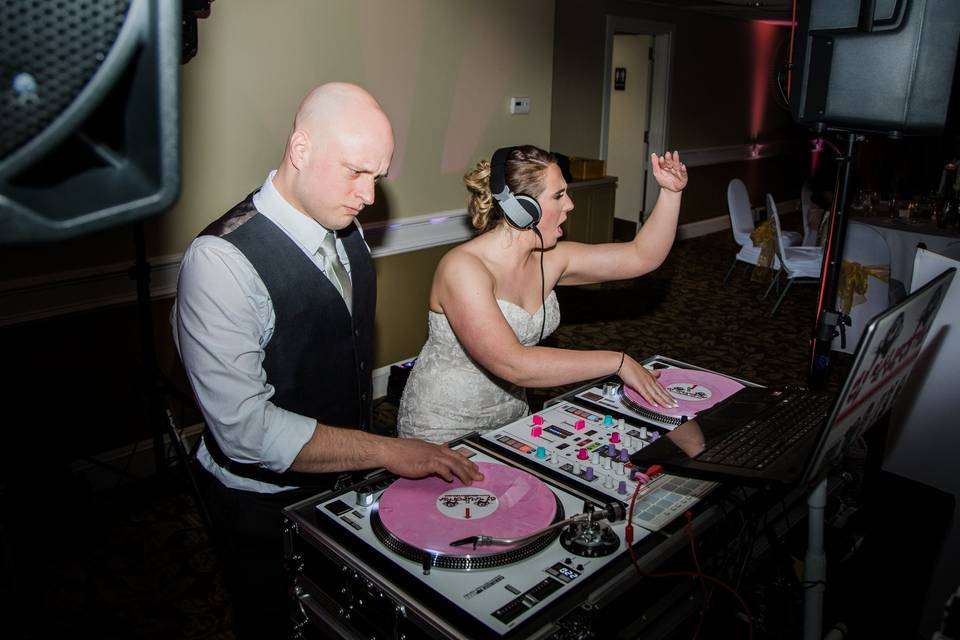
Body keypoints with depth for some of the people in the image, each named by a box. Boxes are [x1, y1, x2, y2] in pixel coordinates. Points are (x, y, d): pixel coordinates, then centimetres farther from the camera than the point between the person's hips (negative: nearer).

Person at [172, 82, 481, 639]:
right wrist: (388, 452, -28)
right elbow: (246, 427, -30)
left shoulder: (345, 229, -3)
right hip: (267, 504, -6)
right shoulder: (221, 260, -28)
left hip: (347, 480, 7)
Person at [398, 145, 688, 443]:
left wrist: (671, 192, -8)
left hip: (511, 418, 7)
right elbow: (512, 364, -35)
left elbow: (642, 256, 4)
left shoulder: (550, 259, -2)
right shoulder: (462, 268, -25)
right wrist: (618, 361, -30)